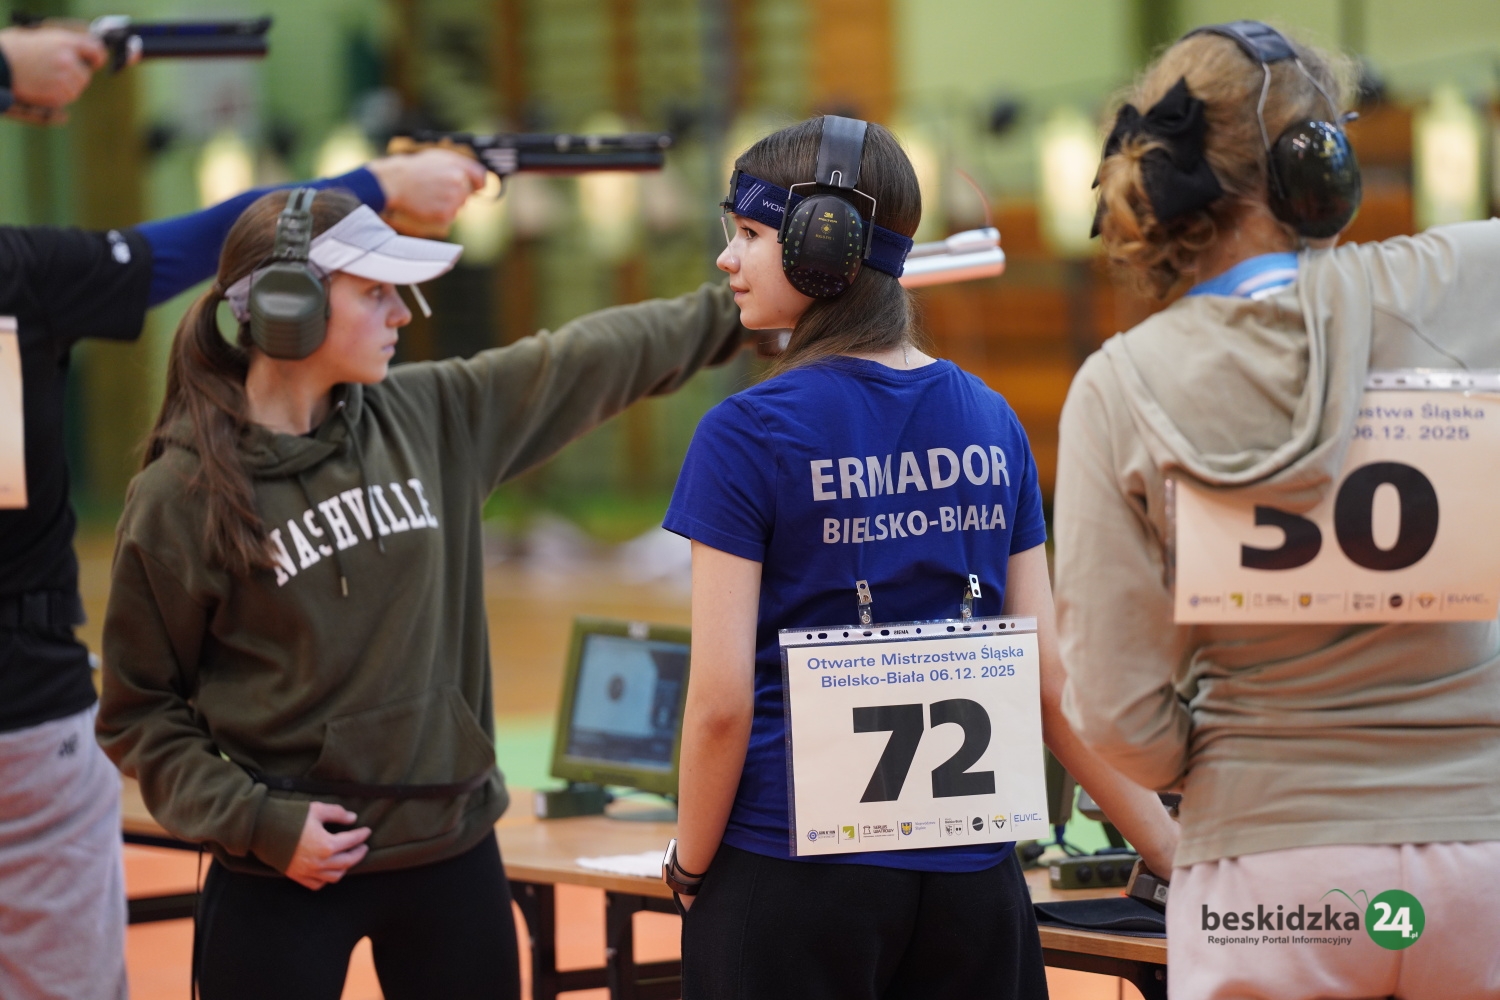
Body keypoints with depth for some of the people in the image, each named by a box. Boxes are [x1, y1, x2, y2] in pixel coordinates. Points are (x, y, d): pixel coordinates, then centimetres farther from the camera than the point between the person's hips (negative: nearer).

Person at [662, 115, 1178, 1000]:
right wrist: (1175, 852, 10)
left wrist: (691, 871, 1)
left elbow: (720, 701, -12)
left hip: (792, 871, -4)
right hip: (971, 873, 4)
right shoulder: (991, 422, 5)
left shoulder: (748, 436, -9)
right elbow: (1054, 681, 3)